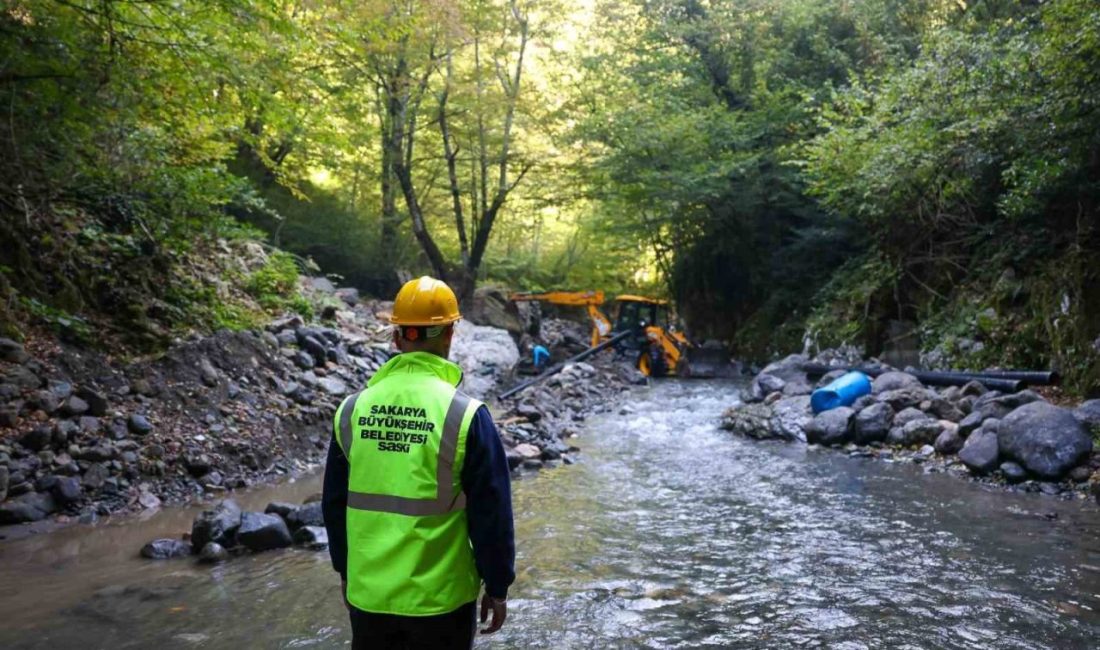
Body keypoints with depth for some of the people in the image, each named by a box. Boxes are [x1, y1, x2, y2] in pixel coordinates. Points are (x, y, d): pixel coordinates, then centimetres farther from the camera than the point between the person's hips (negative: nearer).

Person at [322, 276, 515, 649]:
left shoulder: (353, 409, -3)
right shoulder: (464, 414, -16)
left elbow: (334, 503, 7)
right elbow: (491, 515, -12)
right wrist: (497, 587, 1)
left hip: (368, 592, 4)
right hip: (440, 597, -3)